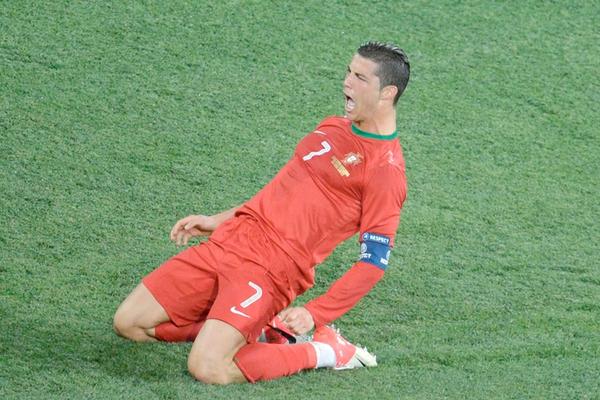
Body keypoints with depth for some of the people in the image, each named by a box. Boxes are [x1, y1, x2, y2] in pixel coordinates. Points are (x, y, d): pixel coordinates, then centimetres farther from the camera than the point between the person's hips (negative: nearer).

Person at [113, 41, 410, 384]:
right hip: (231, 238, 8)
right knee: (129, 323, 4)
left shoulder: (386, 171, -11)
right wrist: (218, 221, 23)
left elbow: (375, 261, -13)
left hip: (273, 266, -8)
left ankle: (323, 352, -2)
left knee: (207, 369, -25)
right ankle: (254, 327, 14)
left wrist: (314, 315, -21)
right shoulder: (334, 127, 16)